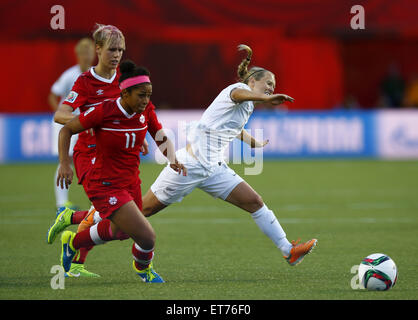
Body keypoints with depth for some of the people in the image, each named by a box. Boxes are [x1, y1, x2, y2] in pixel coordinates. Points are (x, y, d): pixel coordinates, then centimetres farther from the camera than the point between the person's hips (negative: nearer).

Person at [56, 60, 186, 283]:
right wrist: (64, 163, -20)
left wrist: (173, 161, -15)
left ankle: (72, 243, 56)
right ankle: (142, 267, 22)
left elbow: (162, 139, 5)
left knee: (120, 231, 30)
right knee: (147, 238, -15)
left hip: (131, 182, 7)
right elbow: (66, 130, -10)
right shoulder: (103, 111, -22)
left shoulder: (146, 111, -7)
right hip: (105, 187, -7)